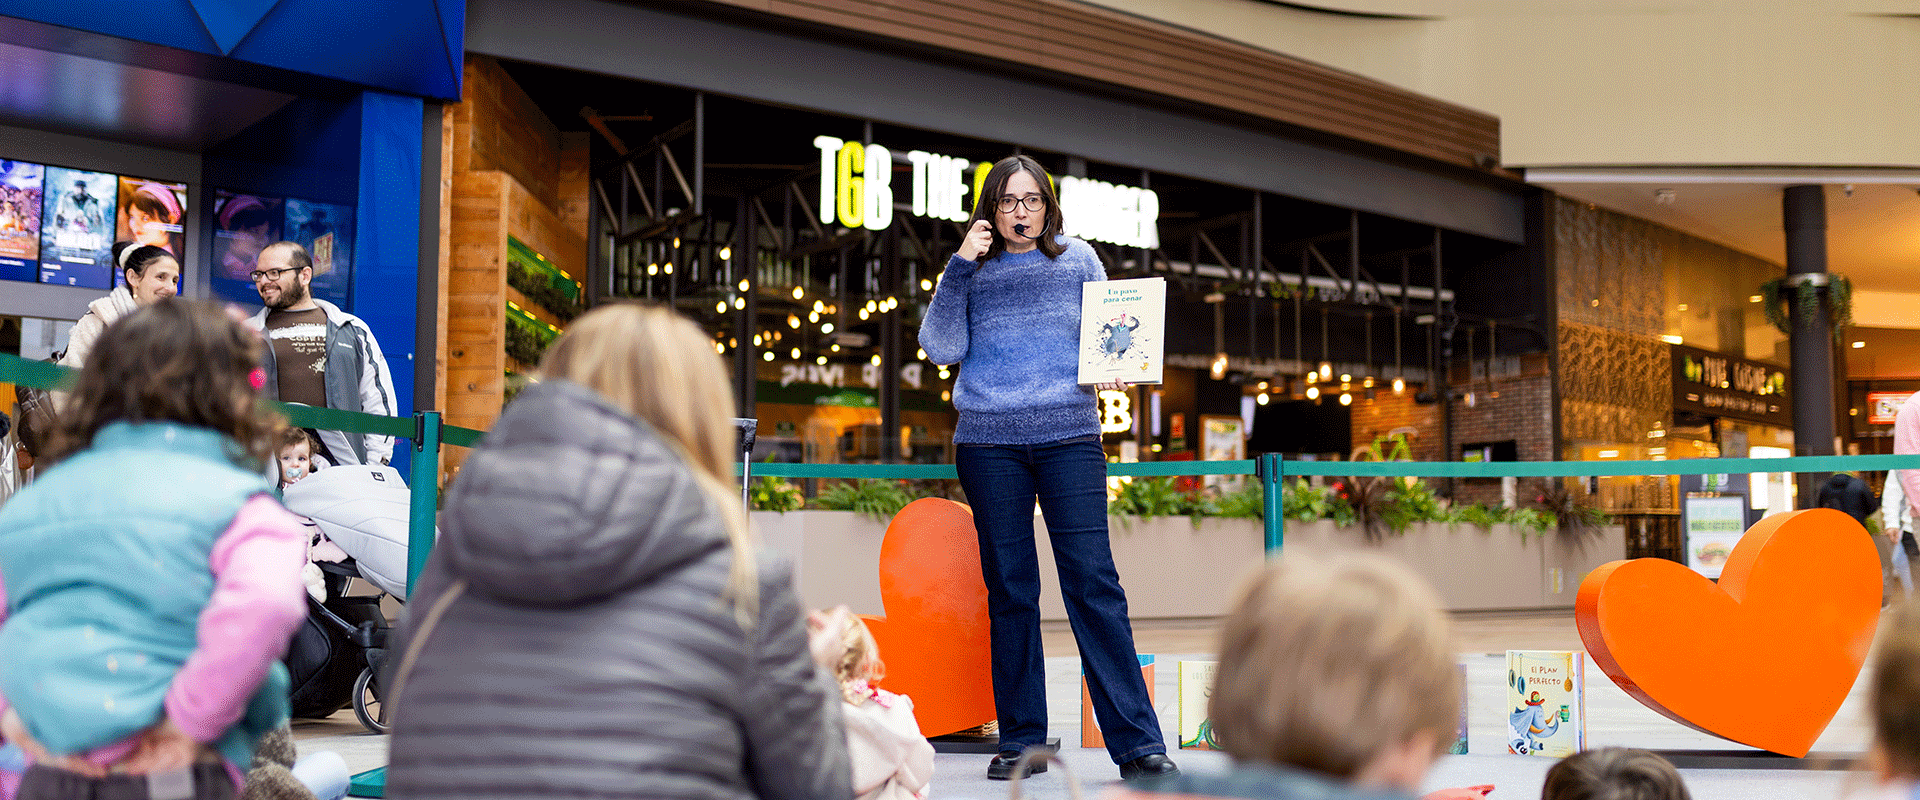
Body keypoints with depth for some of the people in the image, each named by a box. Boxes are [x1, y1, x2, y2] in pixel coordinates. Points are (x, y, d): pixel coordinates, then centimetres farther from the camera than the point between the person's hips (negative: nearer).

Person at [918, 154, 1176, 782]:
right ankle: (1021, 740, 11)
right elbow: (941, 348, 2)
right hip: (988, 442, 1)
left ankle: (1137, 742, -7)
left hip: (1069, 435, -1)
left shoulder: (1078, 260, 13)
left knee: (1093, 583, -9)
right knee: (1009, 589, 3)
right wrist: (959, 267, -4)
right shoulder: (974, 272, 12)